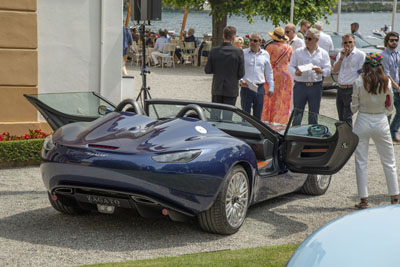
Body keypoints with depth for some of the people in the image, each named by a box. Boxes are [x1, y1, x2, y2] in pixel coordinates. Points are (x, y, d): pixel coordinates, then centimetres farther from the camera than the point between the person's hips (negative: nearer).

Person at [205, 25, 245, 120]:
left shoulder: (214, 51, -6)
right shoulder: (238, 52, -11)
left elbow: (207, 70, -3)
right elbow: (241, 73, -9)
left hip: (217, 89, 2)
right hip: (231, 90, -2)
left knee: (215, 116, 13)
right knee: (227, 117, 5)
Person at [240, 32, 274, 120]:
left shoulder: (265, 54, 8)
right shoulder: (243, 53, 0)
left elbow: (269, 72, 14)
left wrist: (271, 88, 11)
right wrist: (241, 80, -14)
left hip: (260, 88, 2)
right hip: (246, 87, -2)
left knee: (258, 116, 6)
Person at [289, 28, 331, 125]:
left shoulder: (323, 53, 8)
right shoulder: (298, 52, 8)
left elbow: (328, 70, 3)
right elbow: (290, 66, 6)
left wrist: (321, 71, -21)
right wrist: (295, 72, -17)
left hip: (316, 86, 0)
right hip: (300, 85, 0)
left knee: (313, 114, 6)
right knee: (297, 113, -2)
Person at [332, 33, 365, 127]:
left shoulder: (360, 55, -8)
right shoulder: (340, 54, 13)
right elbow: (334, 70, 6)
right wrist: (341, 58, -6)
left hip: (351, 90, -7)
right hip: (340, 89, 7)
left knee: (347, 118, -8)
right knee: (341, 118, 14)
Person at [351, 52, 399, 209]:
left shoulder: (359, 83, -9)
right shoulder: (386, 83, -5)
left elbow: (354, 108, -4)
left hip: (363, 122, -1)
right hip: (381, 122, 1)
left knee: (361, 162, 6)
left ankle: (363, 200, 5)